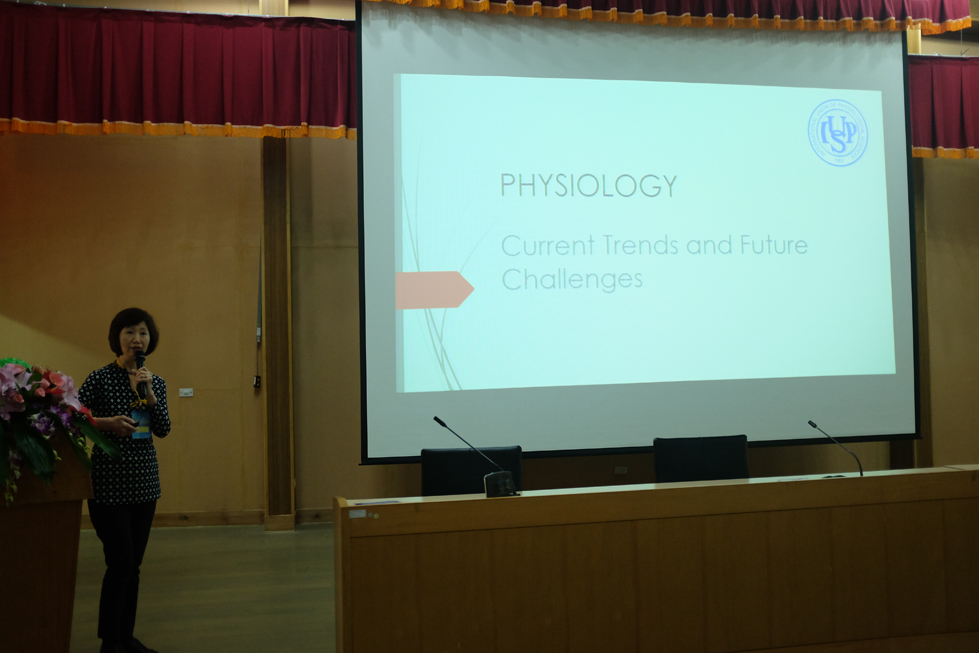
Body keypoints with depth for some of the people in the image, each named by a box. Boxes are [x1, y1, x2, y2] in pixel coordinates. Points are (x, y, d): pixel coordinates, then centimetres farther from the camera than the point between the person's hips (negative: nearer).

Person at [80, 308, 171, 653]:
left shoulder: (156, 381, 9)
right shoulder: (100, 378, -7)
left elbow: (163, 429, 1)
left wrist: (149, 394, -11)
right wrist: (107, 422, -23)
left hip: (144, 480, 6)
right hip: (109, 479, -5)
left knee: (134, 564, 11)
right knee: (121, 562, -7)